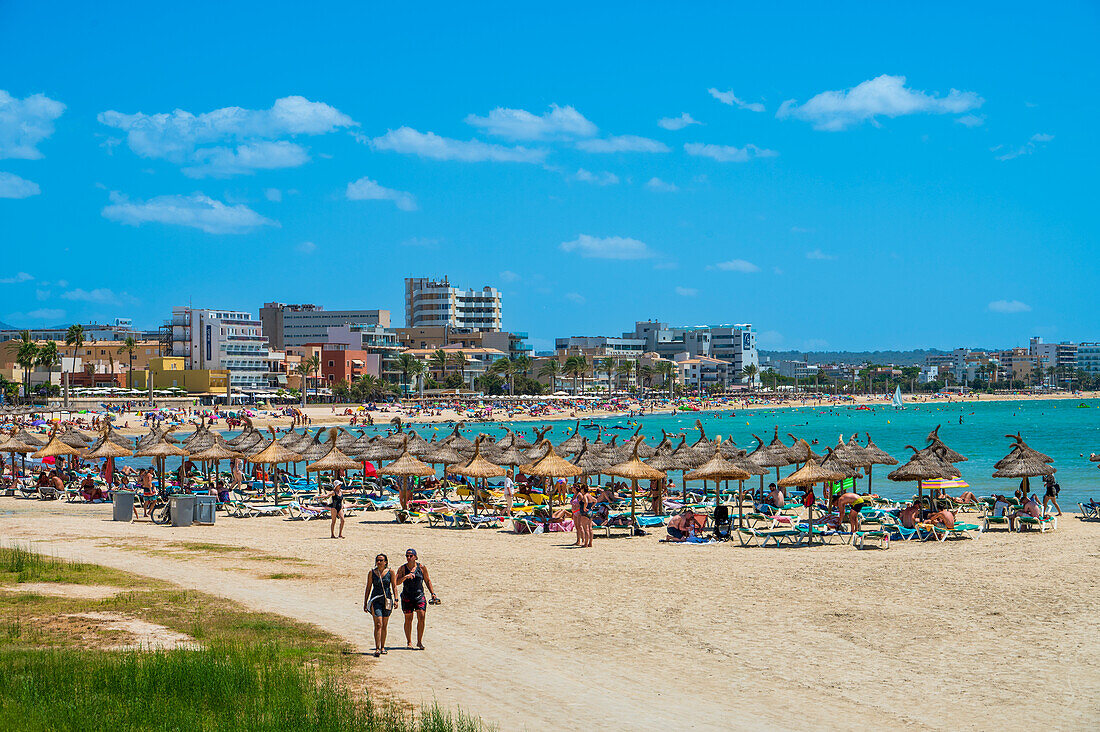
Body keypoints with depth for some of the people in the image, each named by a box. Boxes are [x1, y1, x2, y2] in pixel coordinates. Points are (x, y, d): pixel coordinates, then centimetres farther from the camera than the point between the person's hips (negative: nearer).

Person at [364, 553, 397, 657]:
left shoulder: (390, 572, 2)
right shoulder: (372, 573, 2)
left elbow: (394, 586, 2)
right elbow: (368, 588, 7)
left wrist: (395, 599, -11)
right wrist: (365, 603, 6)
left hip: (387, 600, 2)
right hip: (375, 600, -1)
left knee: (384, 626, 9)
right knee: (378, 624, -14)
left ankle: (382, 647, 22)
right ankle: (377, 649, -19)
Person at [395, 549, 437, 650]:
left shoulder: (422, 567, 1)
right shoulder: (402, 568, -1)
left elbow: (427, 581, 12)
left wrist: (433, 593, 7)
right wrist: (406, 577, -27)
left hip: (420, 596, 0)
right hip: (407, 597, 0)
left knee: (421, 617, -12)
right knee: (408, 619, 4)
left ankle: (419, 642, -3)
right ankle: (409, 642, 17)